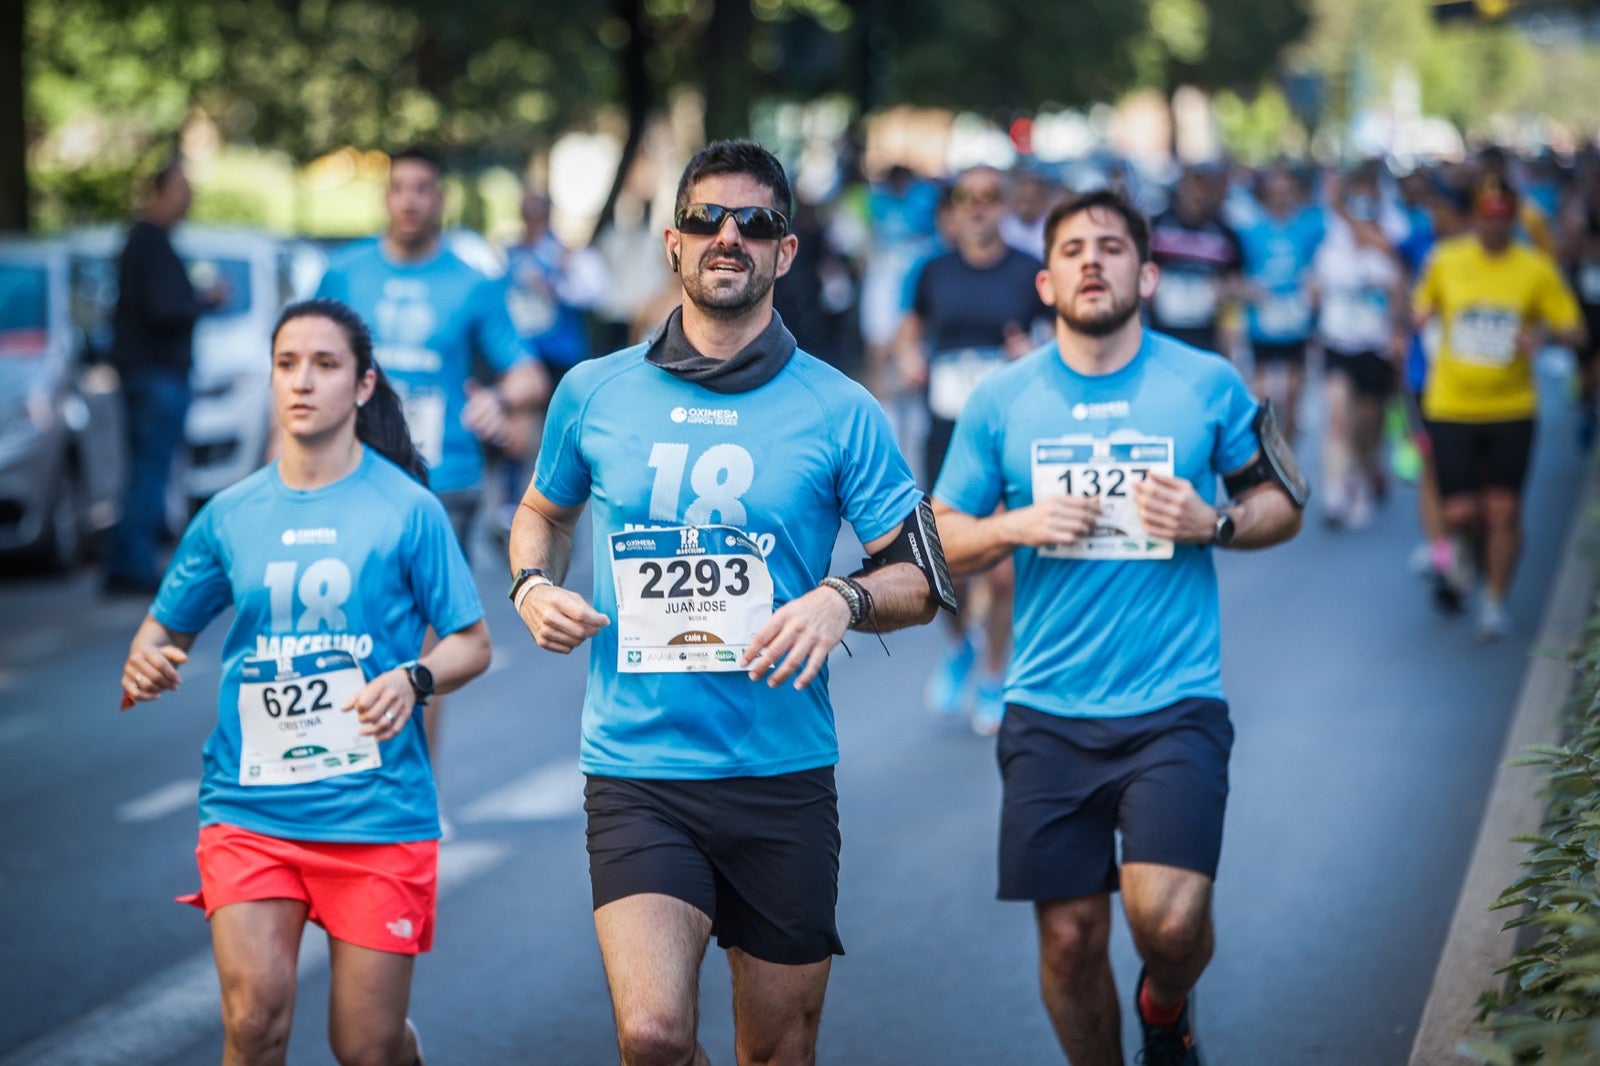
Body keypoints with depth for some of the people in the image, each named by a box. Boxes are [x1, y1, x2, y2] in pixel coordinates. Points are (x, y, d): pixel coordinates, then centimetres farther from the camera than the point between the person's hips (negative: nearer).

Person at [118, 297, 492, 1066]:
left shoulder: (407, 509, -2)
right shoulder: (230, 515, 6)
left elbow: (472, 643, 2)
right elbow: (165, 628, 16)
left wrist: (413, 679, -18)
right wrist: (145, 663, -7)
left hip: (376, 809, -2)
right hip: (249, 807, 2)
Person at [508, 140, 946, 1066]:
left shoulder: (840, 412, 2)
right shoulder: (593, 392, 6)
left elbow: (922, 579, 5)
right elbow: (544, 512, 24)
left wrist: (843, 600, -16)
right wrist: (534, 585, 2)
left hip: (784, 775, 1)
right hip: (636, 771, 0)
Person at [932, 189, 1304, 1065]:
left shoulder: (1207, 384, 1)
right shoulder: (1000, 400, 4)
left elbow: (1284, 500, 12)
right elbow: (942, 542, 10)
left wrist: (1214, 523, -9)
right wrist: (1016, 527, -10)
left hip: (1175, 705, -2)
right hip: (1048, 713, 2)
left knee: (1168, 919, -16)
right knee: (1069, 937, 3)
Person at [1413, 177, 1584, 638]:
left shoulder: (1536, 268, -2)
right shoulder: (1446, 260, 2)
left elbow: (1575, 331, 0)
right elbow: (1423, 304, 20)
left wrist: (1543, 334, -21)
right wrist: (1420, 314, -4)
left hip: (1511, 409, 0)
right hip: (1450, 406, 0)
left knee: (1504, 511, 0)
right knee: (1459, 513, -6)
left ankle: (1495, 601, 21)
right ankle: (1462, 553, 31)